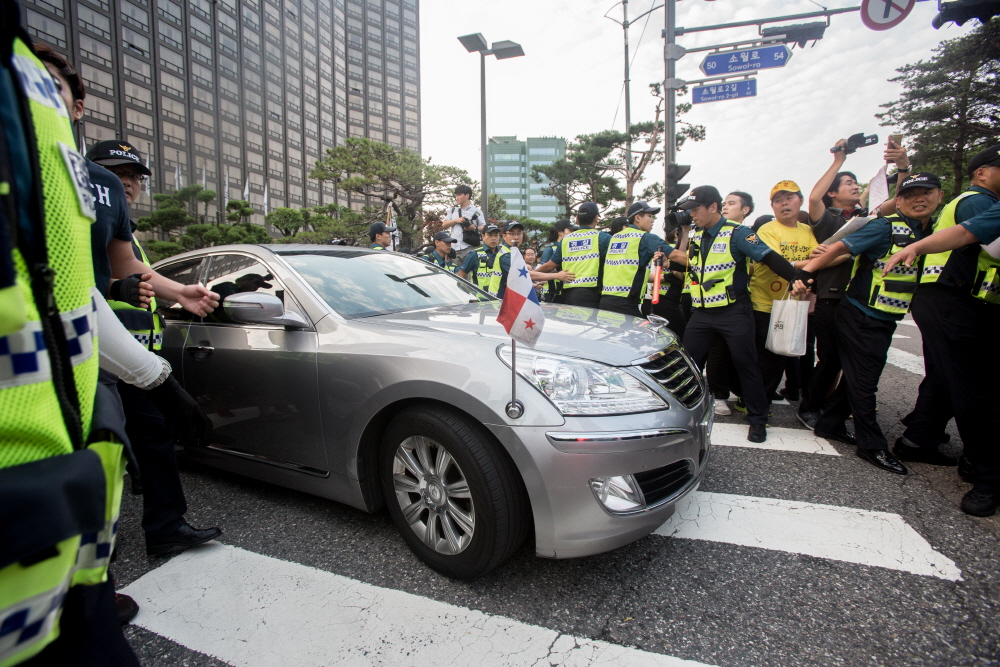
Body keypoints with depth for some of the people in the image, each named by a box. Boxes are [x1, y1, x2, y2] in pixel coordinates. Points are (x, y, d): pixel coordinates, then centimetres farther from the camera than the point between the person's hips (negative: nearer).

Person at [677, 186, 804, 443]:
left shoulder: (737, 233, -9)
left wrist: (795, 278, -30)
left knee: (746, 365, 2)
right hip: (701, 313, 6)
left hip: (733, 312, -6)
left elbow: (770, 258, -18)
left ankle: (758, 420, 16)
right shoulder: (697, 237, 11)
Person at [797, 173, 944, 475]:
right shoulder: (886, 228, -13)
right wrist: (806, 271, -25)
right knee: (863, 381, 0)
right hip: (860, 317, -8)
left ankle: (829, 424, 27)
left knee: (858, 376, 14)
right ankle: (872, 446, 10)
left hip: (885, 321, 8)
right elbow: (839, 248, -19)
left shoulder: (934, 232, 9)